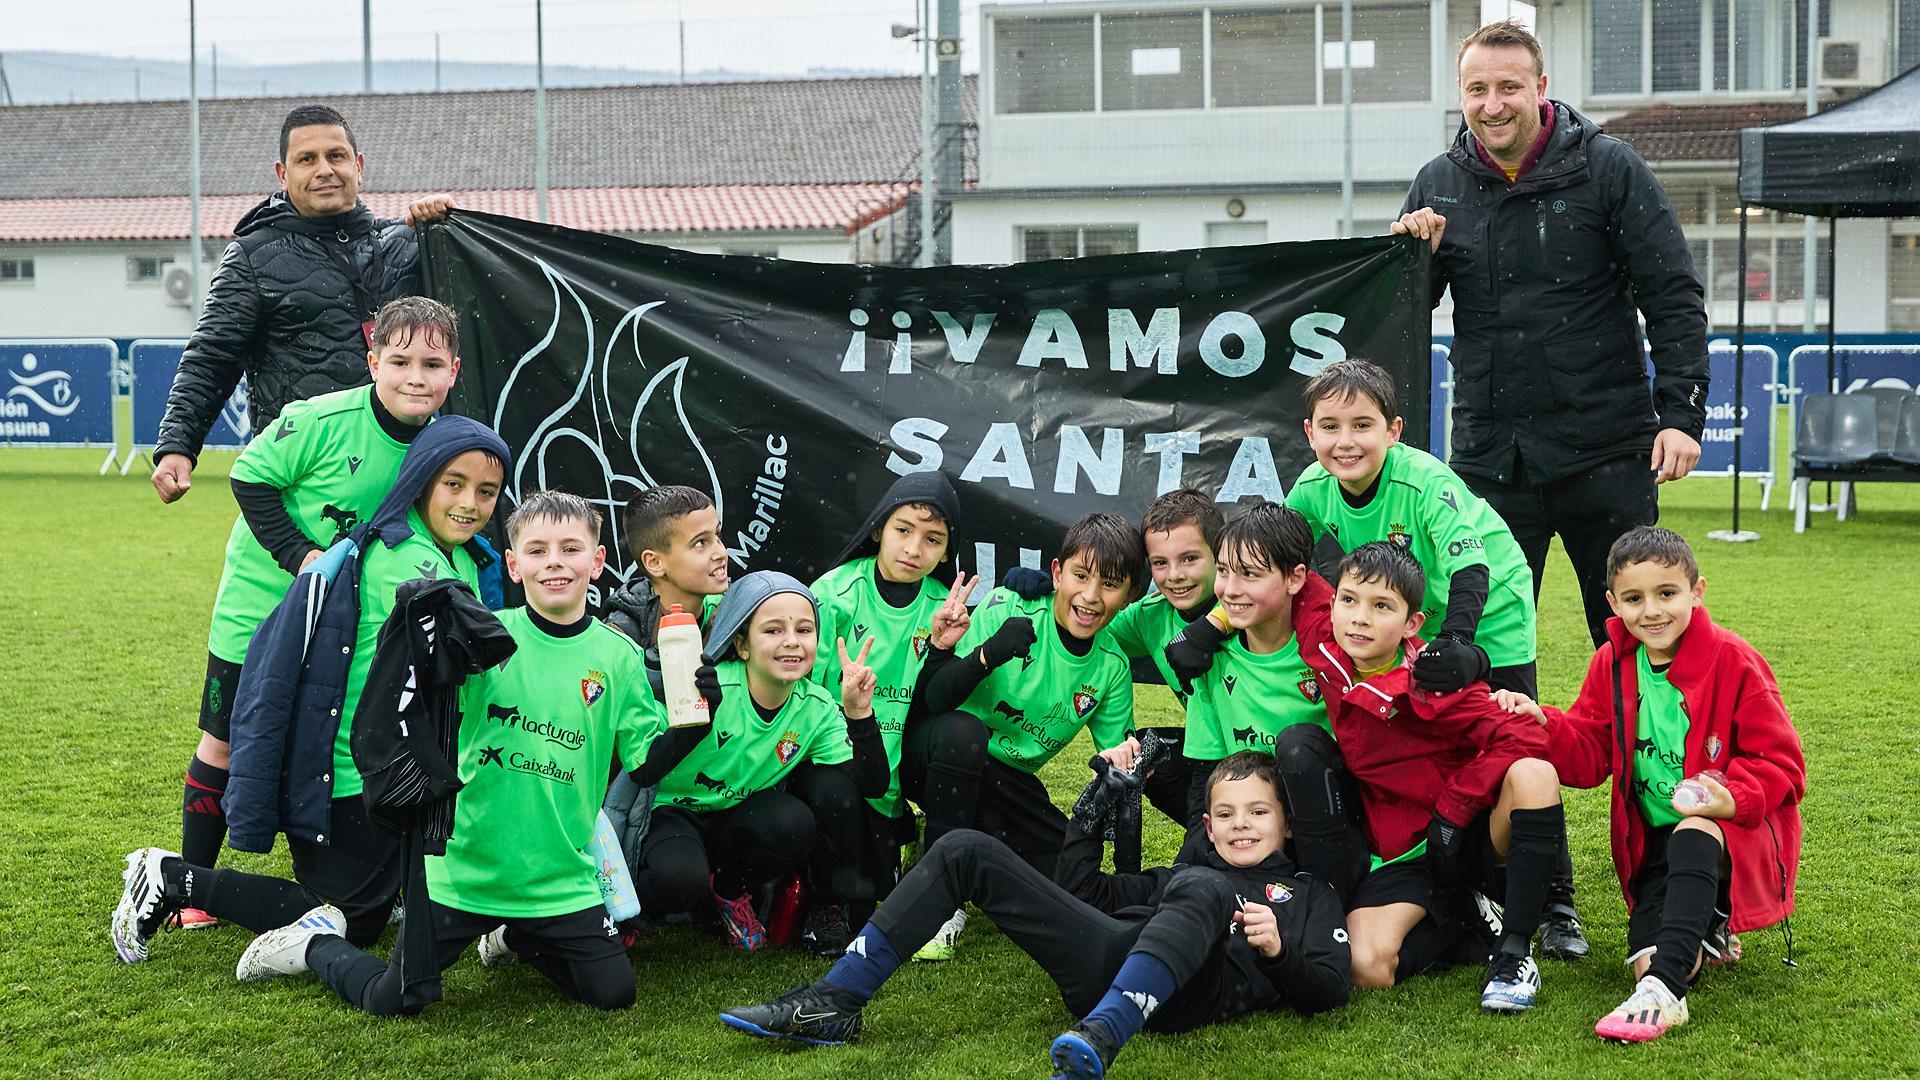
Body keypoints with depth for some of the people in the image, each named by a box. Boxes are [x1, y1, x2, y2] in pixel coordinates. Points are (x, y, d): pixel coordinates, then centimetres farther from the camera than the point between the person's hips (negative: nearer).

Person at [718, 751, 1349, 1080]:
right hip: (1107, 960, 6)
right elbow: (1080, 885, 39)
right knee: (964, 849, 2)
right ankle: (837, 1002, -10)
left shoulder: (1306, 895, 24)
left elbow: (1329, 991, 10)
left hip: (1187, 988, -6)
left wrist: (1278, 951, -9)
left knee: (1202, 888, -38)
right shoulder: (1175, 876, 38)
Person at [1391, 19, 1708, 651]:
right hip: (1488, 457, 3)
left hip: (1606, 453, -3)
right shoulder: (1437, 185, 6)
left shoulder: (1608, 168, -3)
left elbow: (1674, 300, -3)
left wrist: (1681, 415, -11)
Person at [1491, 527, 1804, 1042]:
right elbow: (1588, 757, 5)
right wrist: (1544, 724, -13)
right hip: (1655, 840, 4)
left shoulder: (1733, 662, -9)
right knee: (1645, 954, -20)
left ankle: (1664, 987, -45)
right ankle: (1703, 928, 14)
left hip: (1732, 828, -3)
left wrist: (1733, 799, -27)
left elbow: (1780, 763, -9)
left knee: (1692, 837, -40)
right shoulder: (1612, 664, 4)